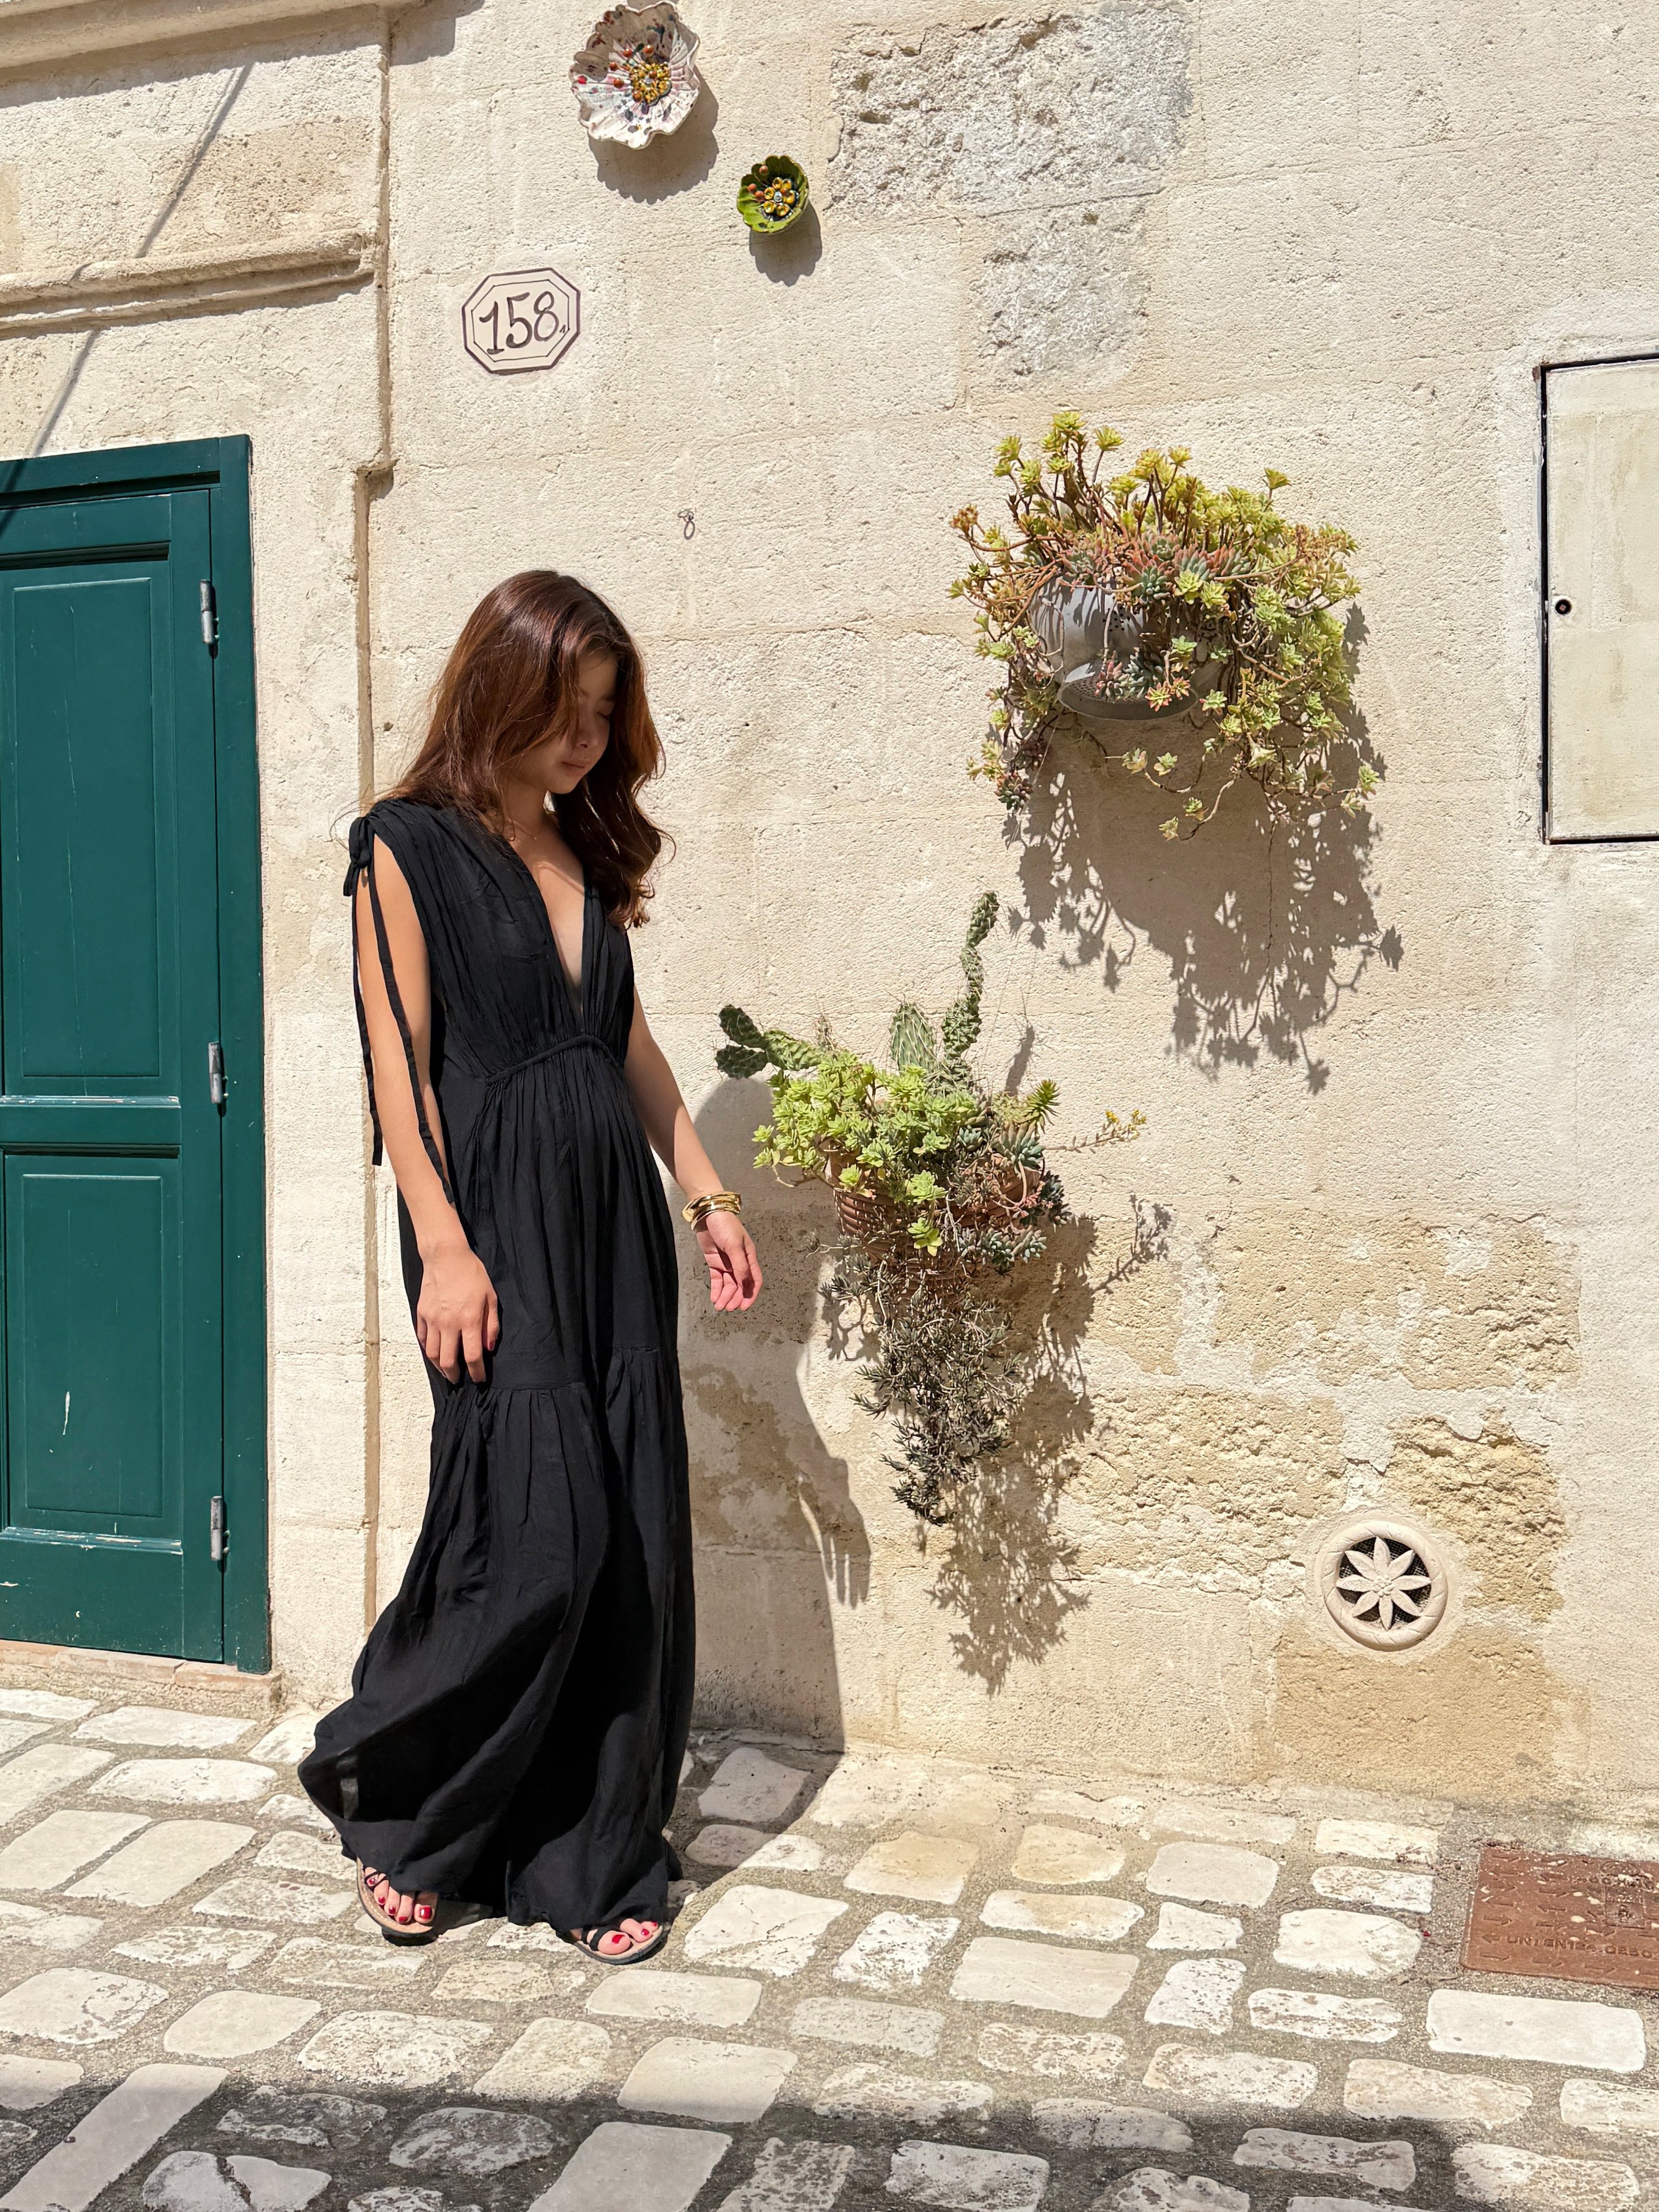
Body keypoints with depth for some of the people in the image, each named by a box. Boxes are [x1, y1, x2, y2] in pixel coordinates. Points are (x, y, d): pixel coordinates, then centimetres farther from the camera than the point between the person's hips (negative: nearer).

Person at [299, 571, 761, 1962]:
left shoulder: (587, 849, 16)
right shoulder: (409, 849, -3)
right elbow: (401, 1062, -8)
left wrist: (706, 1192, 12)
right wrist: (444, 1248, -15)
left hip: (613, 1218, 6)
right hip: (496, 1220, -6)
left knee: (632, 1545, 5)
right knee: (535, 1534, -10)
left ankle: (592, 1856, 19)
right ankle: (391, 1801, 16)